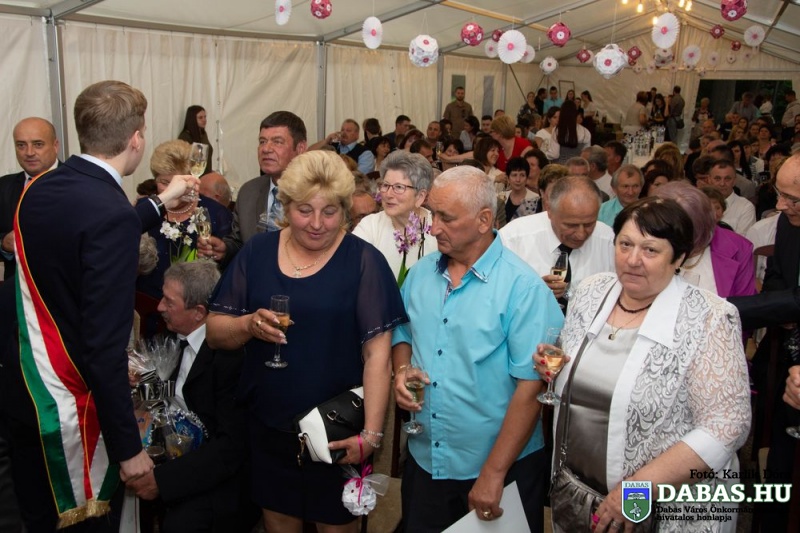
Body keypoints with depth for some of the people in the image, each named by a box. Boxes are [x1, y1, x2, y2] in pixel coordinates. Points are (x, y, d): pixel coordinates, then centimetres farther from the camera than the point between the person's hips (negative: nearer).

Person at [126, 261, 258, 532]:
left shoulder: (229, 354, -22)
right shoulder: (181, 338, 3)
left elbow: (231, 446, -23)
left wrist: (162, 478, -26)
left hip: (220, 472, -8)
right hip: (181, 451, 8)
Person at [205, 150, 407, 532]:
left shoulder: (364, 261, -9)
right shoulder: (256, 252, 0)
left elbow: (377, 353, -12)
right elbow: (214, 333, 1)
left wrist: (371, 432, -18)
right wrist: (248, 324, -19)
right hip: (267, 426, 3)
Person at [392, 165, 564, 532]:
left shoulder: (521, 286, -18)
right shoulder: (421, 273, 1)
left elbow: (531, 386, -19)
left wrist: (493, 473, -19)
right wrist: (401, 372, -6)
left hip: (502, 466, -5)